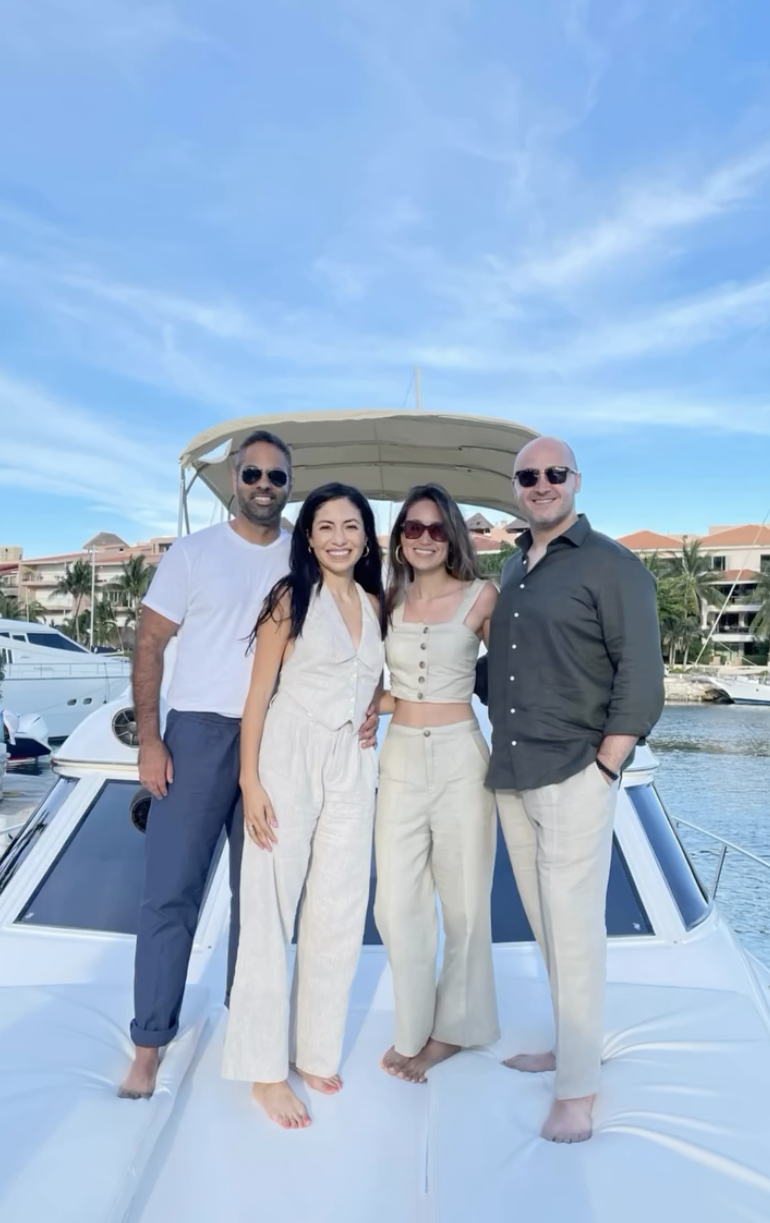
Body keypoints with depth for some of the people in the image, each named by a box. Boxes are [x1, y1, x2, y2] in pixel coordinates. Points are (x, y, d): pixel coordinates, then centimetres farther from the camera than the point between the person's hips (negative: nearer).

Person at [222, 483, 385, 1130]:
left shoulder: (375, 604, 9)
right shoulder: (292, 598, -5)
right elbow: (259, 694, -7)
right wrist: (250, 781, -12)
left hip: (352, 767, 5)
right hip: (288, 760, -5)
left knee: (339, 915, 11)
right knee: (271, 912, 2)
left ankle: (316, 1051, 28)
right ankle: (265, 1067, 18)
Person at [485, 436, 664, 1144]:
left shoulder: (612, 567, -6)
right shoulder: (511, 570, 14)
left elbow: (641, 678, -10)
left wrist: (603, 769, -13)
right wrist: (503, 745, 10)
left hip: (574, 778, -6)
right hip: (512, 778, 6)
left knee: (573, 927, -1)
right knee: (546, 923, 15)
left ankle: (579, 1089, 14)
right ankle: (571, 1043, 33)